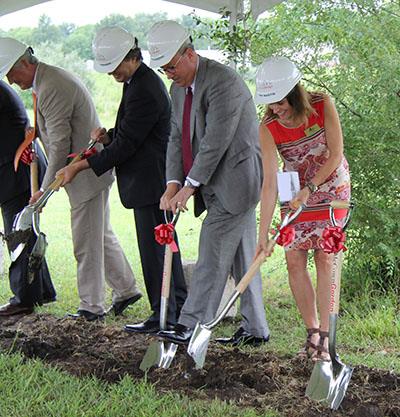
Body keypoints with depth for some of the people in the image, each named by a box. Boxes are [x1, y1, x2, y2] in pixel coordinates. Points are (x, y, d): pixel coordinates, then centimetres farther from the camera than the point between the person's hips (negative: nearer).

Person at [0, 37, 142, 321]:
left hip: (86, 176, -11)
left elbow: (60, 145, -22)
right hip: (91, 170, 11)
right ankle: (126, 289, 29)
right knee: (101, 235, 19)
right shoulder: (52, 78, 12)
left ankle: (92, 307, 4)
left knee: (86, 243, -3)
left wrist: (45, 189, -18)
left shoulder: (51, 88, -21)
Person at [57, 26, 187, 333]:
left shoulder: (144, 91, -23)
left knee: (153, 246, -4)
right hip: (154, 178, 11)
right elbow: (128, 133, 21)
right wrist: (108, 135, 0)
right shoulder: (141, 80, 11)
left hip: (150, 180, -11)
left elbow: (125, 144, -21)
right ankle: (178, 305, 29)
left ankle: (164, 315, 4)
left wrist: (80, 167, -16)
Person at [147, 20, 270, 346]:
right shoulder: (179, 87, 12)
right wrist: (173, 184, -4)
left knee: (213, 253, -9)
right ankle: (255, 328, 18)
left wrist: (189, 186, -17)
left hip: (236, 181, -9)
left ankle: (191, 325, -7)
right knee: (241, 256, 12)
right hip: (219, 185, 9)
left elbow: (216, 141, -21)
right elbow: (177, 137, 10)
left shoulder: (223, 81, -18)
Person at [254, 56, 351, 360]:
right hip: (295, 194, 2)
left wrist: (310, 189, -20)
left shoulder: (323, 105, -21)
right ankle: (312, 332, 10)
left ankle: (325, 335, -3)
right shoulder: (268, 129, -19)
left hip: (330, 186, -2)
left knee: (325, 258, -7)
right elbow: (270, 182, -22)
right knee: (294, 260, -3)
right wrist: (263, 234, -26)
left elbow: (335, 155, -15)